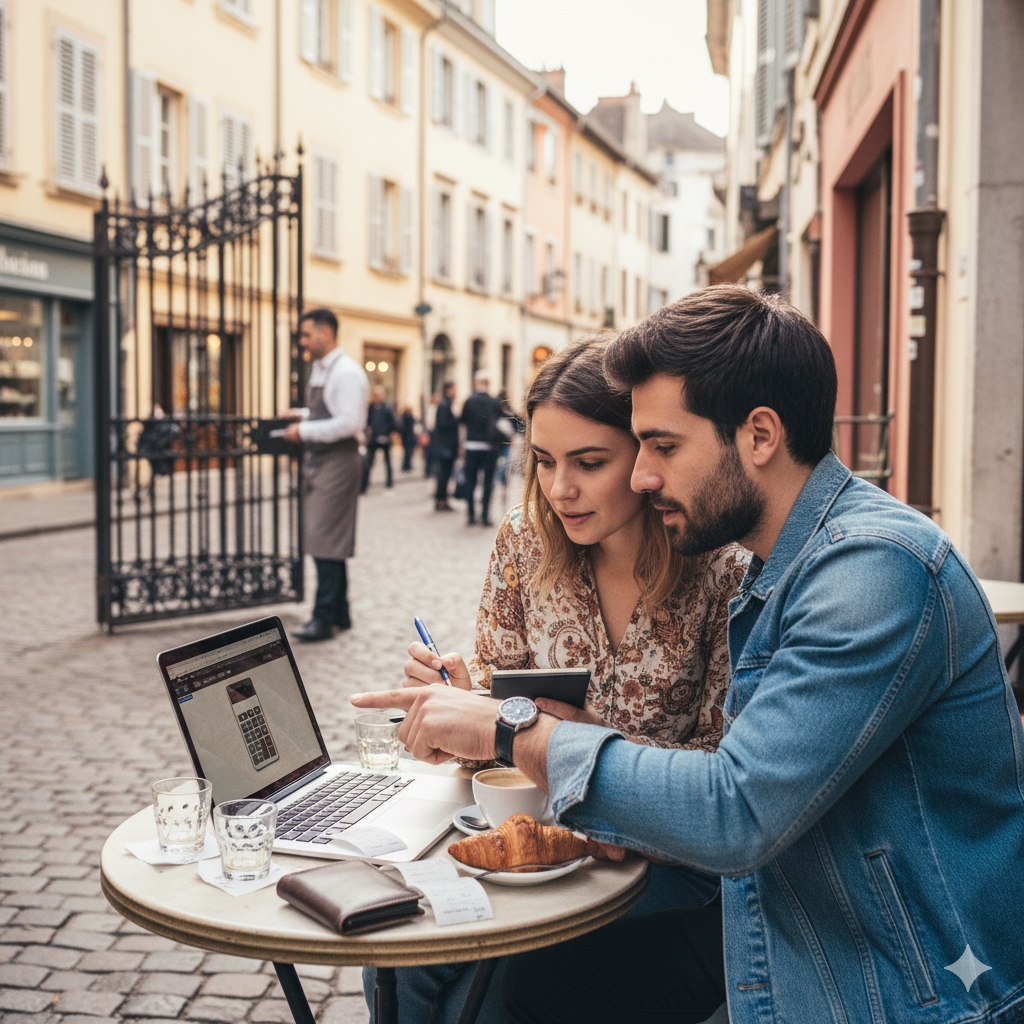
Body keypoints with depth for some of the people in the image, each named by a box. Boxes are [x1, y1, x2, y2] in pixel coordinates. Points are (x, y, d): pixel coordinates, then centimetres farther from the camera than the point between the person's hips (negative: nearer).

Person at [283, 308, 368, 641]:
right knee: (322, 540, 13)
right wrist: (303, 415, 12)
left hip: (337, 460, -10)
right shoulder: (318, 368, 15)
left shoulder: (346, 372, -15)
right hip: (316, 459, 10)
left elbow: (350, 422, -23)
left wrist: (305, 431, -18)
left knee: (326, 541, -9)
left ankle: (324, 619, -3)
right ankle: (339, 614, 22)